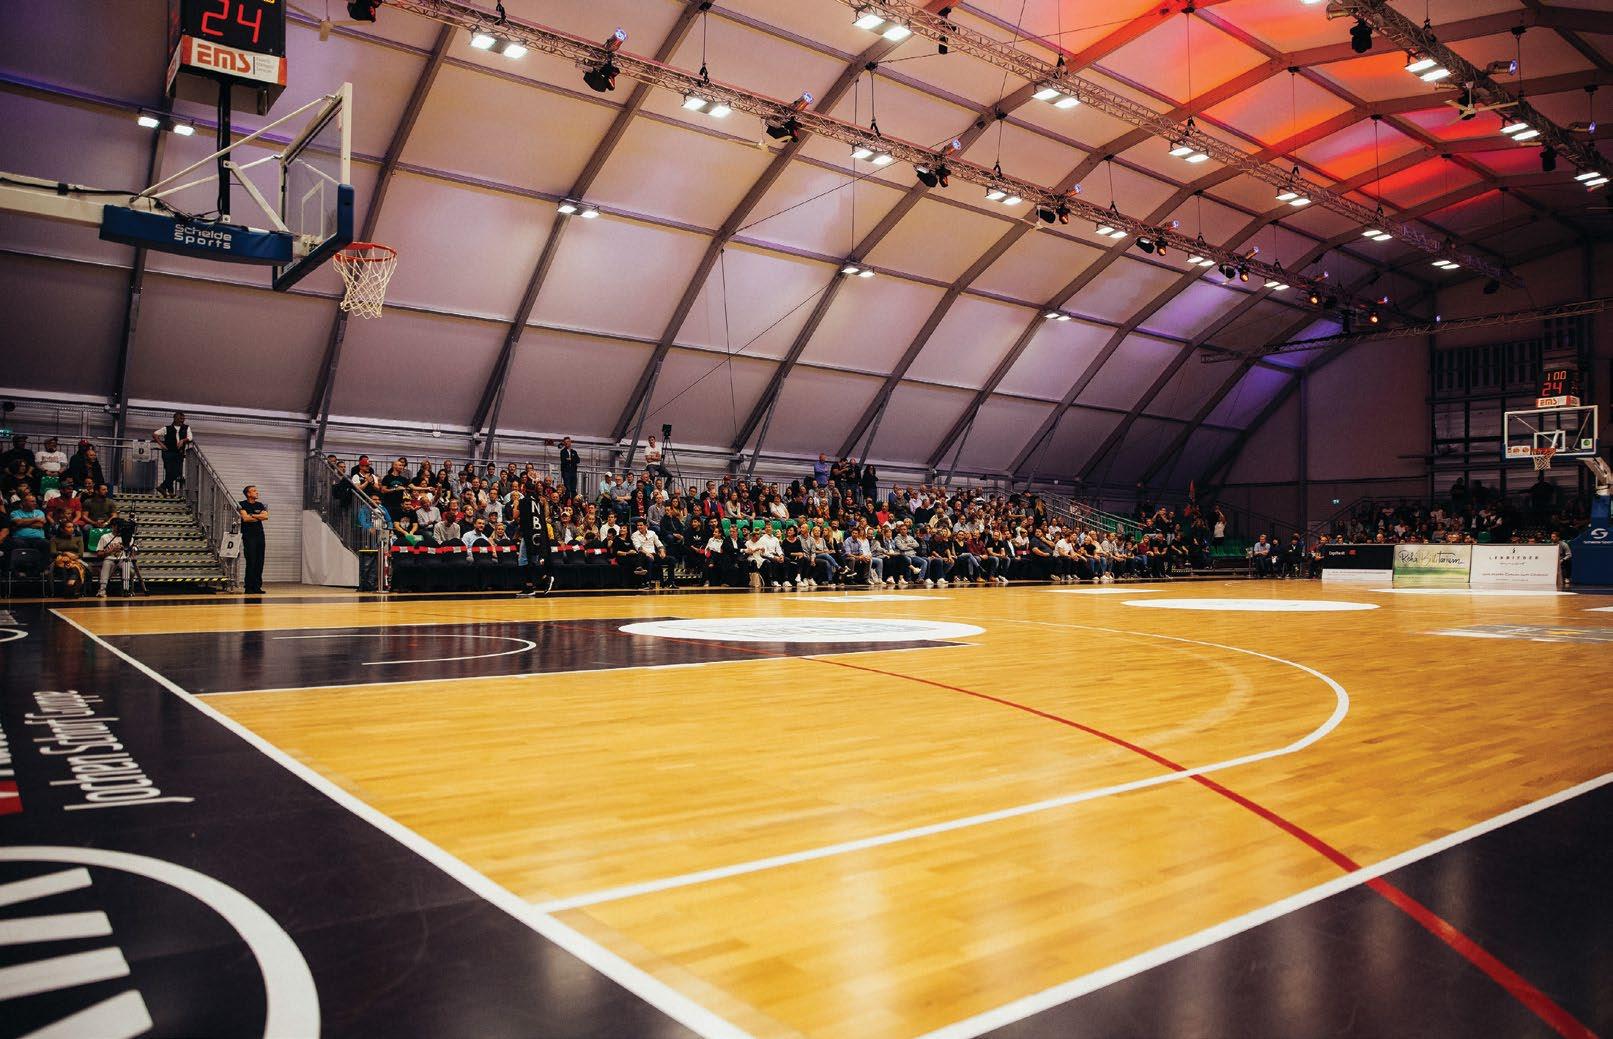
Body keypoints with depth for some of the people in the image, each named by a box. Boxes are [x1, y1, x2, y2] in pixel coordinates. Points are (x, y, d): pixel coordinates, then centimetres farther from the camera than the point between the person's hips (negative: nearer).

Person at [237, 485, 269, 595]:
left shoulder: (260, 505, 14)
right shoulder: (242, 505, 1)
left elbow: (266, 516, -2)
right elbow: (245, 518, -13)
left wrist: (252, 515, -8)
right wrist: (259, 517, -3)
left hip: (260, 535, 5)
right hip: (248, 536, -5)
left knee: (260, 562, 2)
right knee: (251, 562, -8)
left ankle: (257, 586, 7)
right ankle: (249, 587, -3)